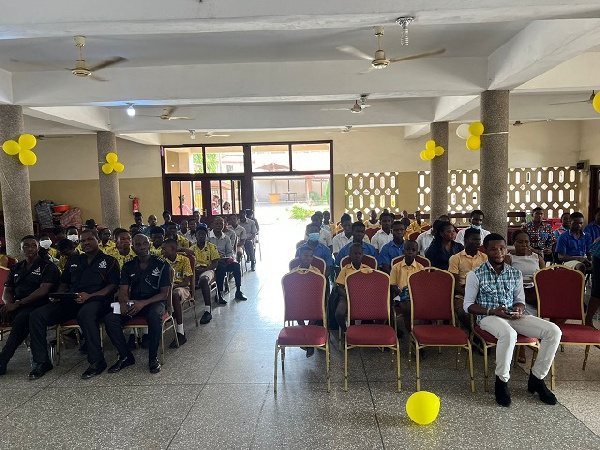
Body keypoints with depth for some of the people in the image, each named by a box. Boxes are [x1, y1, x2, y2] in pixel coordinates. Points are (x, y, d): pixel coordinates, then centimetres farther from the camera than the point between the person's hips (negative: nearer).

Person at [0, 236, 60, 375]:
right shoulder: (16, 268, 22)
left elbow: (43, 291, -9)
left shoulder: (48, 266, 3)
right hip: (15, 307, 6)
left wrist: (18, 304, -15)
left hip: (37, 306, -6)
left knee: (21, 318, -36)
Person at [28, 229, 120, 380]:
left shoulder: (109, 261, 9)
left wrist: (89, 295, -15)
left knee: (85, 314, -41)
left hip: (96, 300, -6)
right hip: (70, 301, 6)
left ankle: (97, 361, -30)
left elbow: (113, 287, -1)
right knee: (37, 315, -15)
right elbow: (64, 284, 28)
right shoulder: (73, 261, 26)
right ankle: (41, 361, -6)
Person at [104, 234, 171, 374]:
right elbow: (123, 291, 3)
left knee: (154, 316, -38)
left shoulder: (161, 265, -3)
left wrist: (143, 303, -21)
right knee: (109, 318, -21)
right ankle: (125, 356, -5)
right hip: (133, 303, 4)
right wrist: (124, 303, -22)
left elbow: (164, 293, -6)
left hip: (155, 301, -4)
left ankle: (153, 358, -18)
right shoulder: (128, 266, 8)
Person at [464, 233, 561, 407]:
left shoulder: (515, 273, 10)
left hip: (512, 316, 5)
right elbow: (468, 305, -2)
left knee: (554, 331, -15)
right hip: (488, 317, -5)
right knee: (508, 334, -40)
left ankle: (537, 378, 1)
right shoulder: (476, 275, -4)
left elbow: (520, 299, 18)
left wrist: (519, 309, -7)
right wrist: (492, 311, -17)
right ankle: (502, 380, -16)